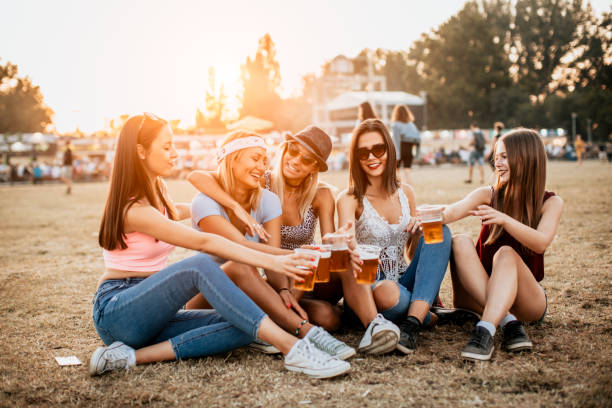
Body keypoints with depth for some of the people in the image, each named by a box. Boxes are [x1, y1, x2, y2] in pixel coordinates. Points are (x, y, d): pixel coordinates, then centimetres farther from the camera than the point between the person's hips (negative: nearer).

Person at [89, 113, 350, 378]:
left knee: (245, 328, -16)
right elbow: (204, 242, -25)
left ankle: (134, 356, -21)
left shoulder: (156, 193, 11)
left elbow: (177, 211, 37)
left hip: (150, 314, 9)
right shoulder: (134, 209, -17)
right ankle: (290, 347, -44)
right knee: (200, 265, -35)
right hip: (114, 313, -8)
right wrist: (272, 262, -28)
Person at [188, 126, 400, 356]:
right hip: (274, 283, -3)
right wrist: (238, 208, -36)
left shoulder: (321, 195, -2)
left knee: (346, 257, -30)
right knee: (326, 316, -32)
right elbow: (197, 177, -22)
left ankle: (373, 323, -39)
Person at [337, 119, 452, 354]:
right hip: (370, 286, -5)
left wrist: (419, 230, -9)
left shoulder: (405, 193, 8)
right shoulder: (349, 200, -6)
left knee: (440, 232, -18)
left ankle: (412, 323, -27)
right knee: (387, 292, -41)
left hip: (405, 283, 5)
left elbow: (414, 254, 14)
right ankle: (425, 316, -7)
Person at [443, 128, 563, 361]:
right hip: (480, 297, 2)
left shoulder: (550, 203, 0)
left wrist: (504, 220, -36)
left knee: (506, 254, -31)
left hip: (527, 300, -2)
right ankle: (508, 321, -38)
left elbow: (541, 243, -20)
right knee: (460, 242, -24)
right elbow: (455, 211, -17)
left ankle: (485, 331, -51)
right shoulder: (488, 196, 4)